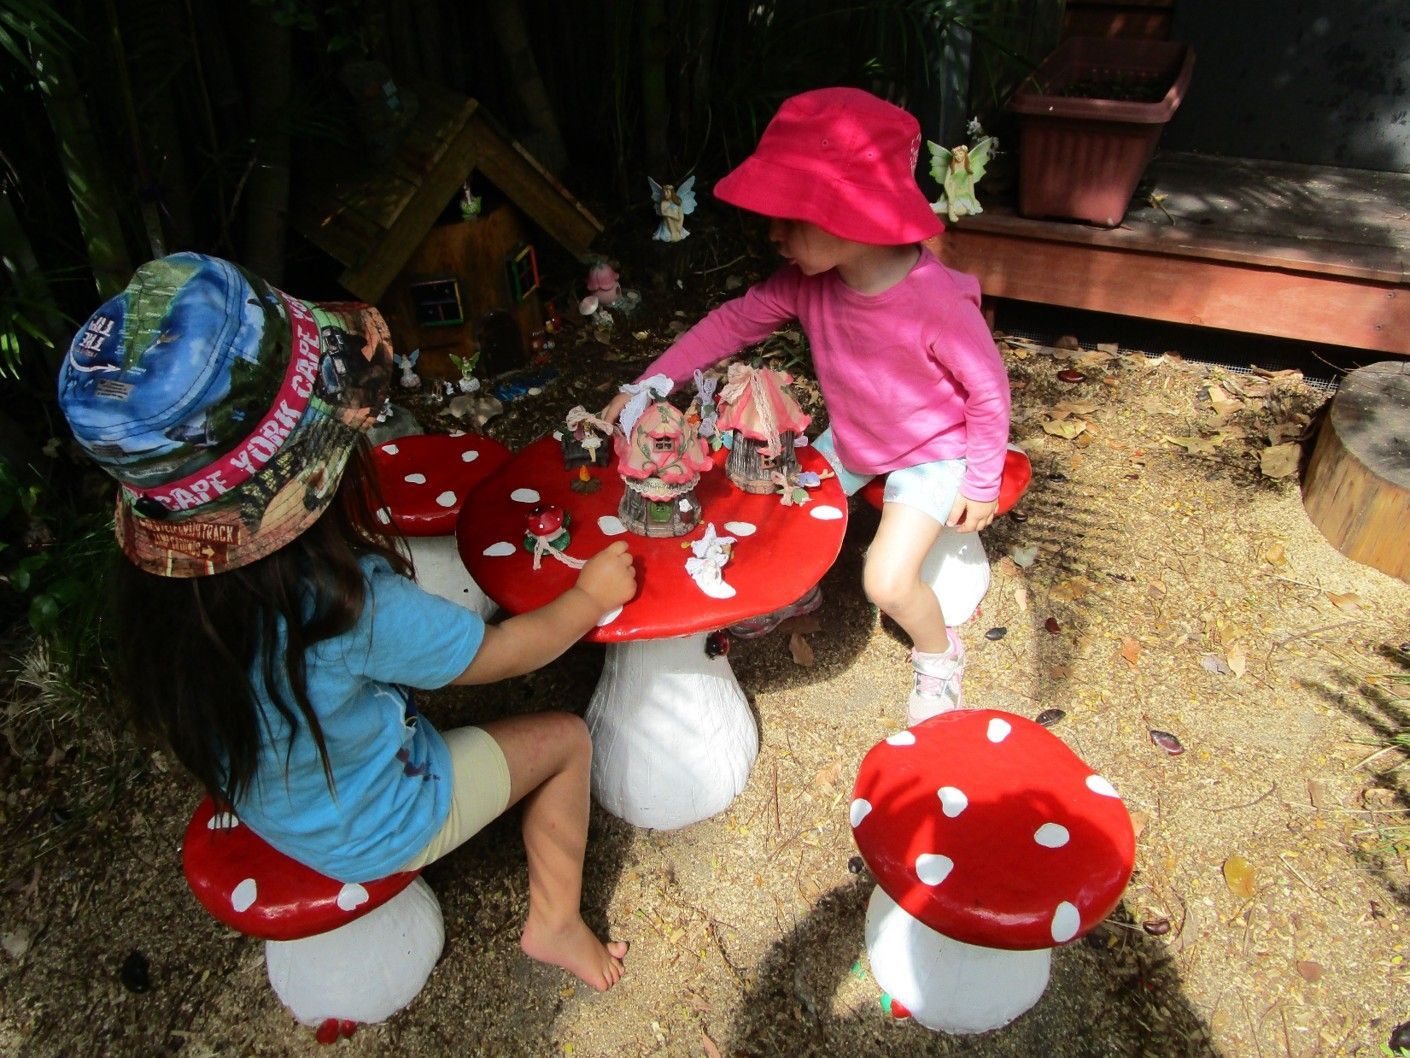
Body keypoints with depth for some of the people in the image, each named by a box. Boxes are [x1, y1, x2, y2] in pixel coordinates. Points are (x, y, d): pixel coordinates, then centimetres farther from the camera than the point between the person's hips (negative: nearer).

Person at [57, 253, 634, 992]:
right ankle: (556, 923, 23)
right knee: (566, 739, 8)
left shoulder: (162, 571, -21)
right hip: (371, 837, -6)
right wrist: (591, 597, -6)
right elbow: (507, 654, -21)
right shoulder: (352, 605, -39)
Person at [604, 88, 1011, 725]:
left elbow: (989, 390, -22)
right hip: (850, 440, 6)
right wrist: (646, 386, -13)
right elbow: (733, 322, -9)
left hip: (931, 452, -6)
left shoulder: (937, 302, -36)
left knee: (888, 583, -17)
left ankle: (938, 654, 18)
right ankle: (797, 592, 40)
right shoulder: (806, 283, -20)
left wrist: (980, 485, -13)